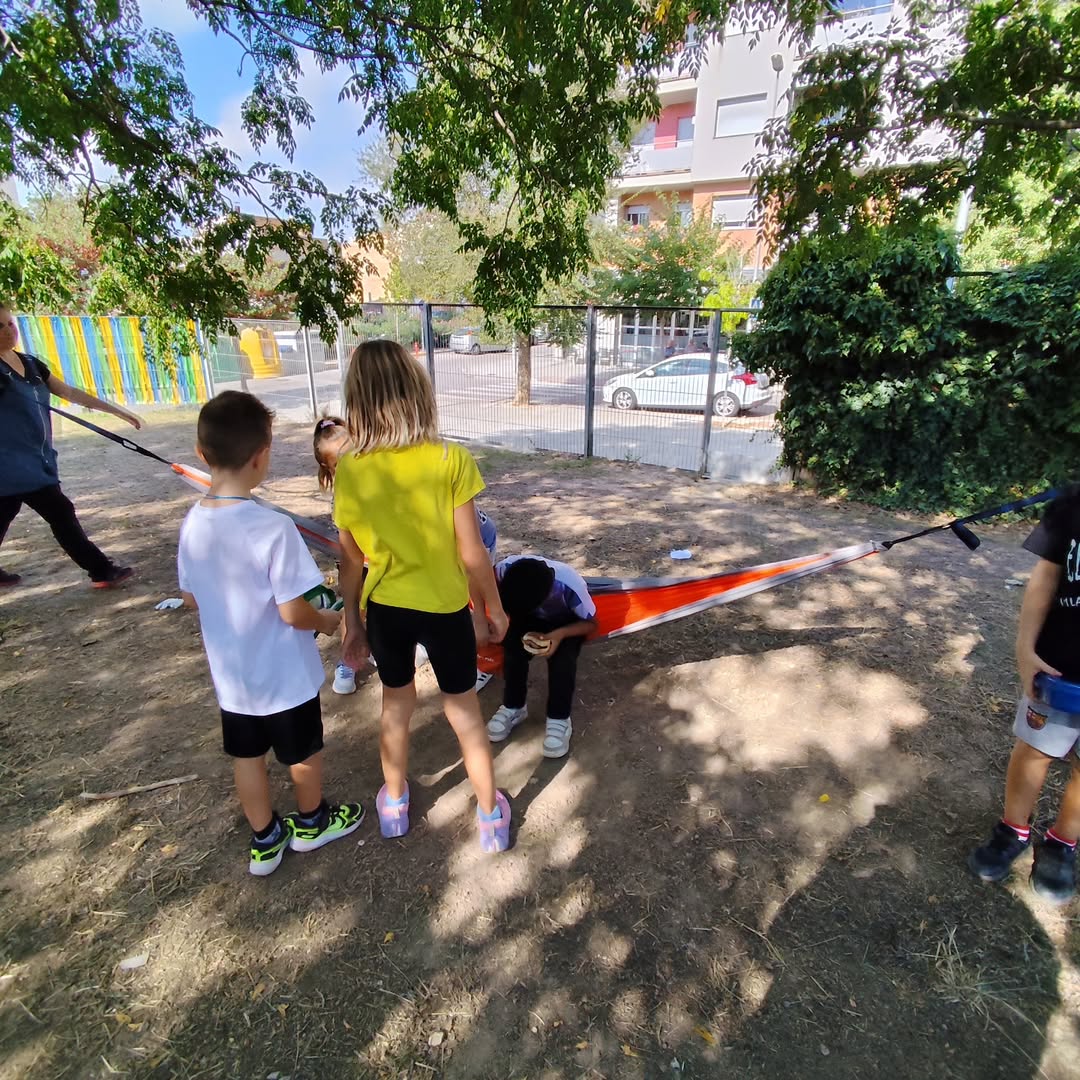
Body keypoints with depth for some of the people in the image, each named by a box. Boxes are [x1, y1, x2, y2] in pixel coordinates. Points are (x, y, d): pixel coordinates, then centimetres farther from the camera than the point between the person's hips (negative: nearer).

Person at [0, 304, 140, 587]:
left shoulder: (31, 363, 11)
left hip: (34, 459, 8)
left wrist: (118, 411, 9)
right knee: (61, 513, -8)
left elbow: (70, 393, 12)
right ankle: (101, 570, -2)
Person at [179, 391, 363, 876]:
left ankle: (265, 840, 40)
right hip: (284, 673, -6)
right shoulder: (273, 527, -29)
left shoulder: (193, 521, -8)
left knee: (247, 754, 22)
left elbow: (191, 598, 4)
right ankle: (311, 823, 42)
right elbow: (292, 613, -25)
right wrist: (327, 621, -6)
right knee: (303, 752, 19)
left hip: (230, 672, 6)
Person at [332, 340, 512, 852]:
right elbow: (472, 553, -14)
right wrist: (495, 607, 1)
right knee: (464, 712, 17)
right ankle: (490, 817, 33)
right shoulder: (450, 460, -19)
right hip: (444, 608, -2)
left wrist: (352, 623, 11)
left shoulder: (349, 470, -11)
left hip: (384, 609, 2)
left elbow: (351, 561, -3)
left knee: (396, 704, 25)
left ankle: (394, 805, 45)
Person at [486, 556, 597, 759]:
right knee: (513, 648, -23)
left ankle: (559, 718, -8)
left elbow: (591, 623, -21)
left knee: (562, 658, -28)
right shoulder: (507, 568, -35)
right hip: (531, 618, 3)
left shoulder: (570, 585, -39)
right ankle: (512, 707, 0)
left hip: (568, 622, -2)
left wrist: (560, 634, -38)